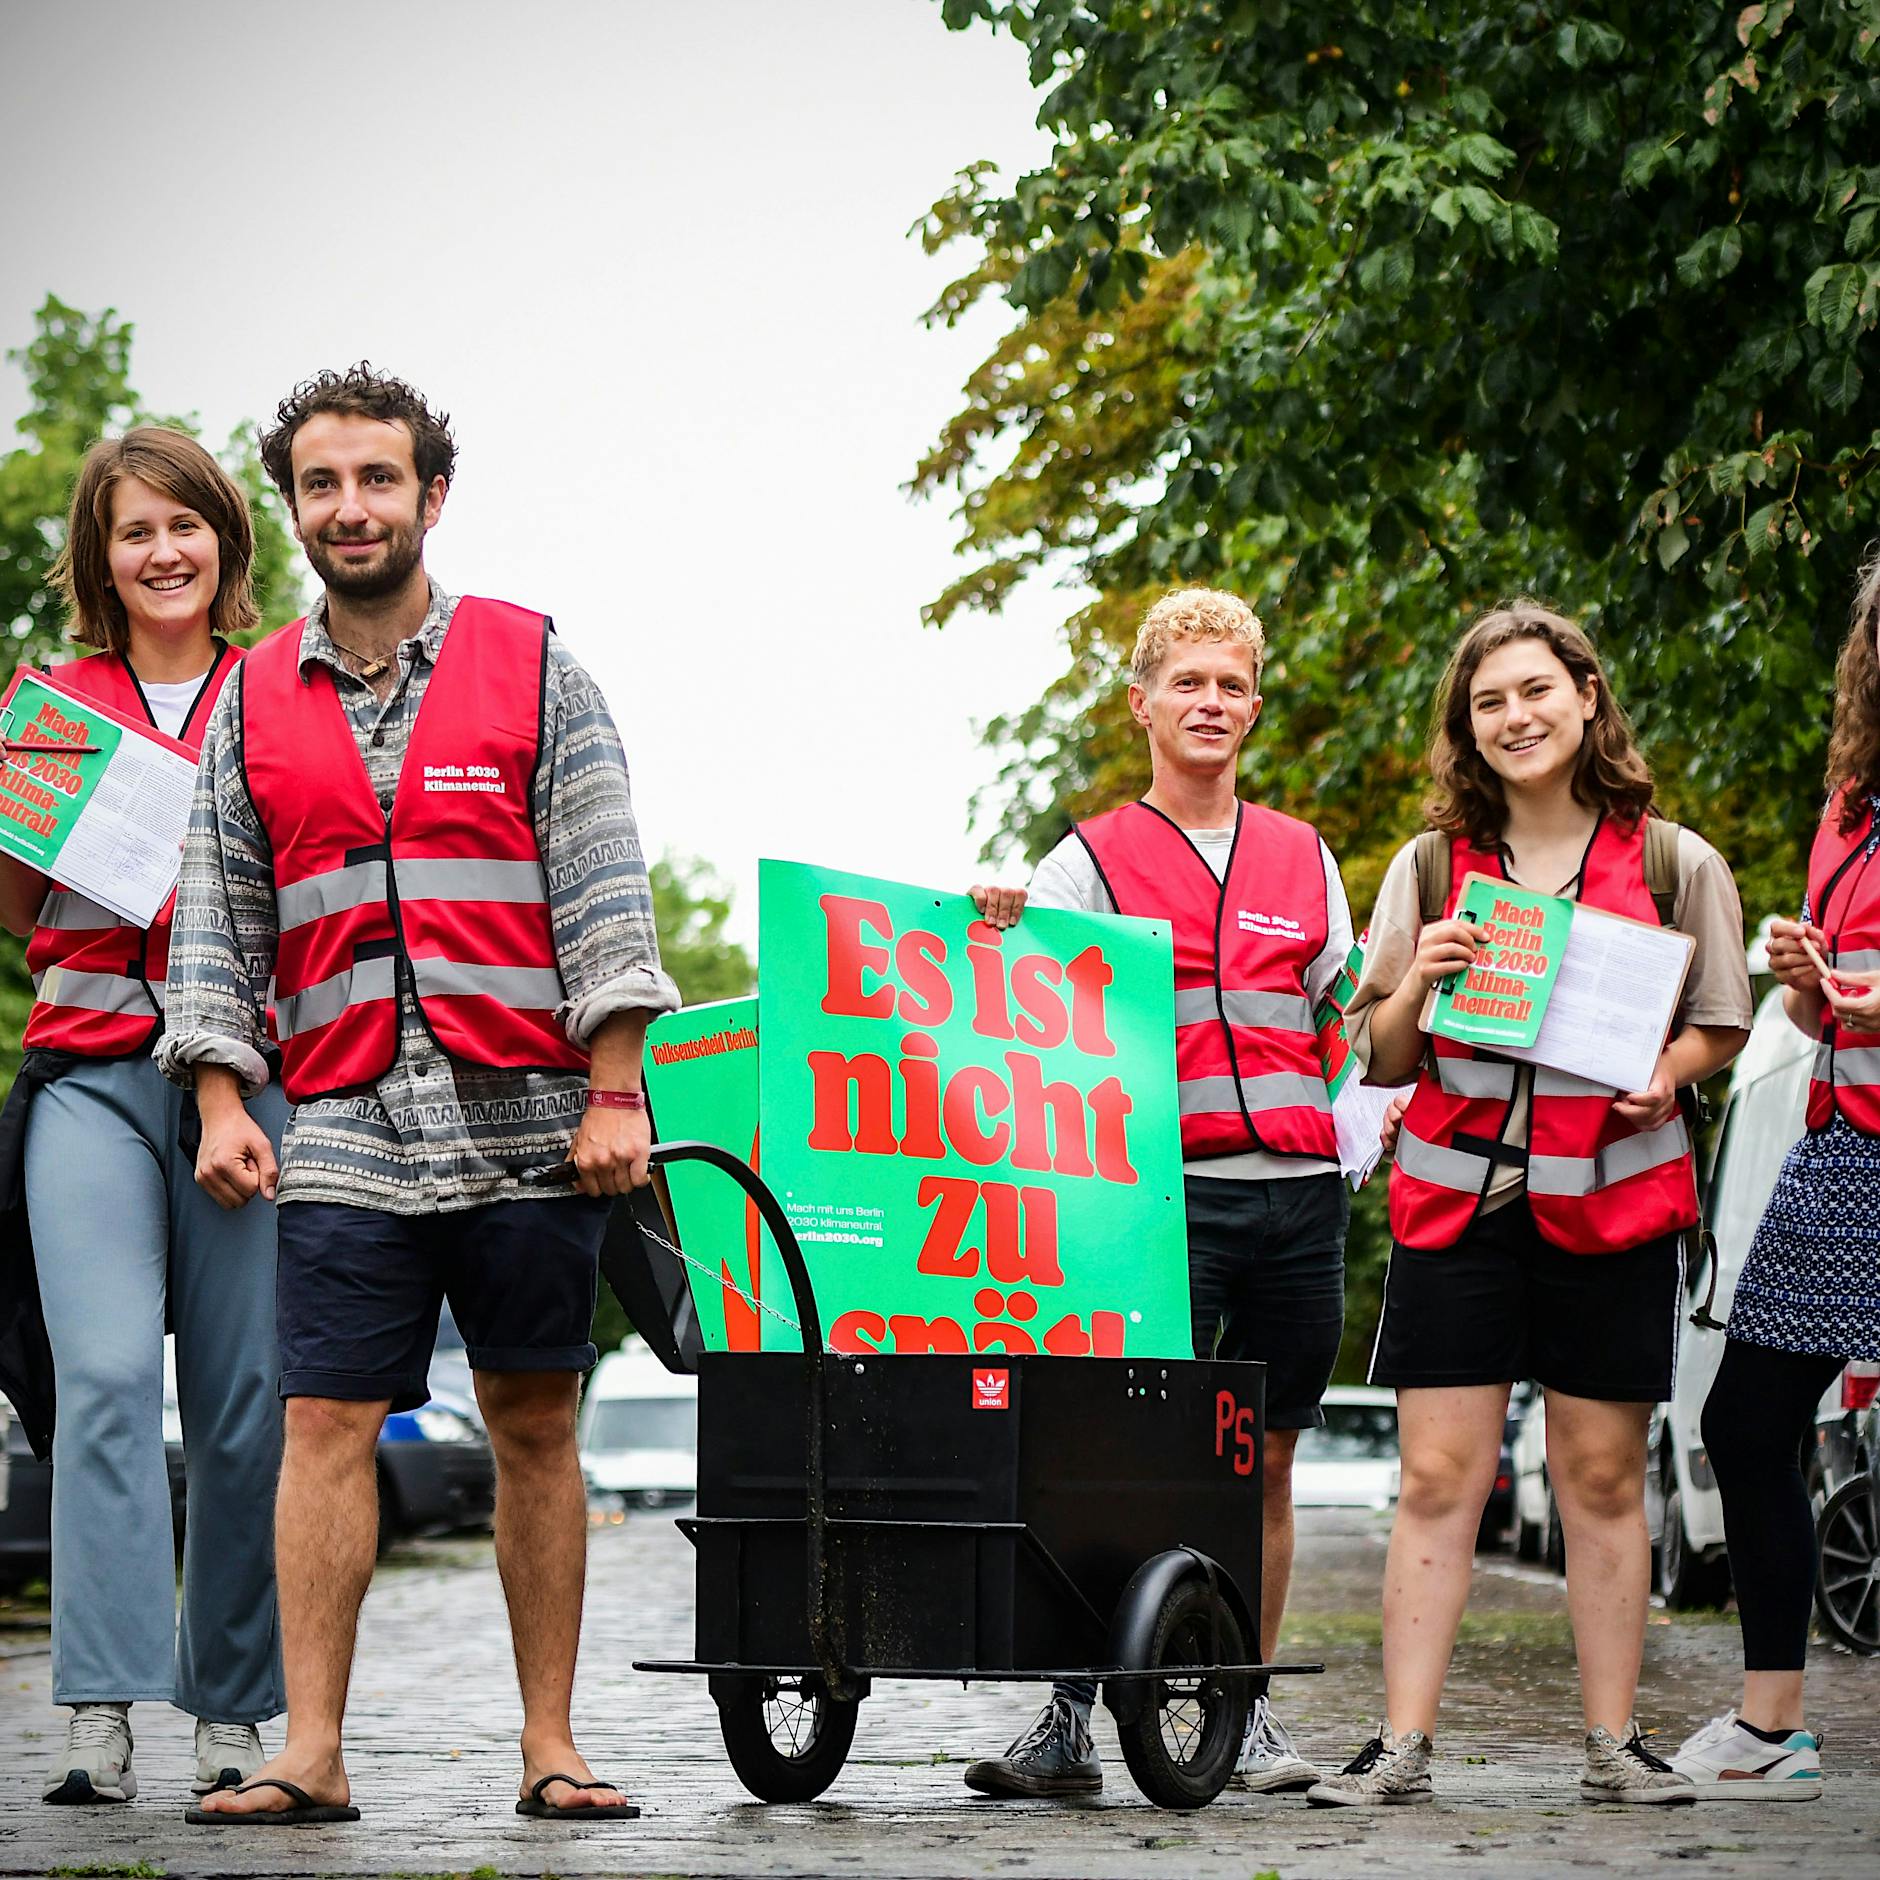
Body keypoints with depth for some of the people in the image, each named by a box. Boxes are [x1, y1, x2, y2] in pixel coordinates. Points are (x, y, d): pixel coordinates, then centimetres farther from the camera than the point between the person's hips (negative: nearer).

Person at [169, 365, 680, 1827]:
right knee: (327, 1425, -6)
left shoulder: (532, 668, 5)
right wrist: (221, 1095, 2)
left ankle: (549, 1745, 9)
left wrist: (614, 1097, -6)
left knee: (536, 1426, 3)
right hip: (343, 1127, 2)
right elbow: (218, 921, 13)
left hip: (526, 1122, -1)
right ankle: (311, 1753, -4)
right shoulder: (254, 701, 12)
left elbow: (603, 895, 0)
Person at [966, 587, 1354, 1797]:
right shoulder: (1092, 859, 6)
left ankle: (1249, 1712, 17)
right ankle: (1069, 1720, -8)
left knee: (1266, 1460, 8)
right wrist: (1000, 943, -22)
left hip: (1299, 1187, 3)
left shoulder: (1302, 856, 16)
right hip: (1166, 1187, -3)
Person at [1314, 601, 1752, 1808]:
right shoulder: (1431, 866, 7)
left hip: (1613, 1199, -1)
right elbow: (1379, 1060, 10)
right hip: (1457, 1194, 1)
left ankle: (1615, 1743, 14)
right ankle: (1404, 1745, 1)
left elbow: (1721, 1024, 11)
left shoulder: (1674, 864, 4)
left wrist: (1664, 1074, -9)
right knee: (1436, 1480, -2)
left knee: (1605, 1481, 5)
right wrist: (1418, 986, -11)